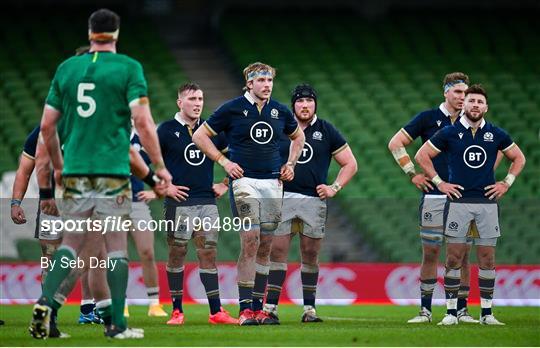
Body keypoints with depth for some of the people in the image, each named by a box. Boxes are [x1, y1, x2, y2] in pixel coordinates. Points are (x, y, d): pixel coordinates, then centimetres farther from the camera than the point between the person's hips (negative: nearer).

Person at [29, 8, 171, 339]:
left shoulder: (66, 68, 9)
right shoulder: (129, 68, -3)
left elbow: (47, 126, 11)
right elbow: (143, 123, -11)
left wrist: (58, 166, 24)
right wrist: (160, 166, -3)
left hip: (75, 172, 3)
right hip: (113, 171, -3)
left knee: (72, 241, 10)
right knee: (116, 243, 3)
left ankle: (45, 302, -10)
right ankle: (116, 322, 1)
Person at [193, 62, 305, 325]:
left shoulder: (280, 111, 9)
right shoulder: (232, 109, -2)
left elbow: (298, 136, 29)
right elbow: (200, 136, 4)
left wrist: (290, 164, 14)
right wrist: (224, 161, -4)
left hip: (273, 183, 5)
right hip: (244, 180, -5)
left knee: (265, 247, 6)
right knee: (250, 242, -14)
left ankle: (258, 307, 11)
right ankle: (245, 309, -13)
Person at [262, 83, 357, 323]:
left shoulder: (326, 131, 8)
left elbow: (350, 164, 13)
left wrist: (335, 188, 2)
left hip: (314, 201, 0)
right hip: (283, 198, 0)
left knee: (310, 256, 4)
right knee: (277, 251, -6)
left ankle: (309, 309, 10)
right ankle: (270, 306, -6)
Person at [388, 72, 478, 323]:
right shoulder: (428, 118, 2)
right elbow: (395, 144, 5)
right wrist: (412, 174, 1)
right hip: (434, 196, -2)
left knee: (463, 254, 1)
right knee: (430, 252, 0)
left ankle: (462, 309, 8)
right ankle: (425, 310, 6)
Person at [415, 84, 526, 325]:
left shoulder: (496, 134, 6)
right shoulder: (449, 133, 0)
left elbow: (518, 158, 19)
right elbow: (422, 156, 8)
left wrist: (507, 183, 9)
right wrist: (439, 183, 3)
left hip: (487, 202, 2)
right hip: (458, 200, -2)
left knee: (487, 258, 2)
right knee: (454, 258, -4)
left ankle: (487, 313, 7)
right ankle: (451, 312, 1)